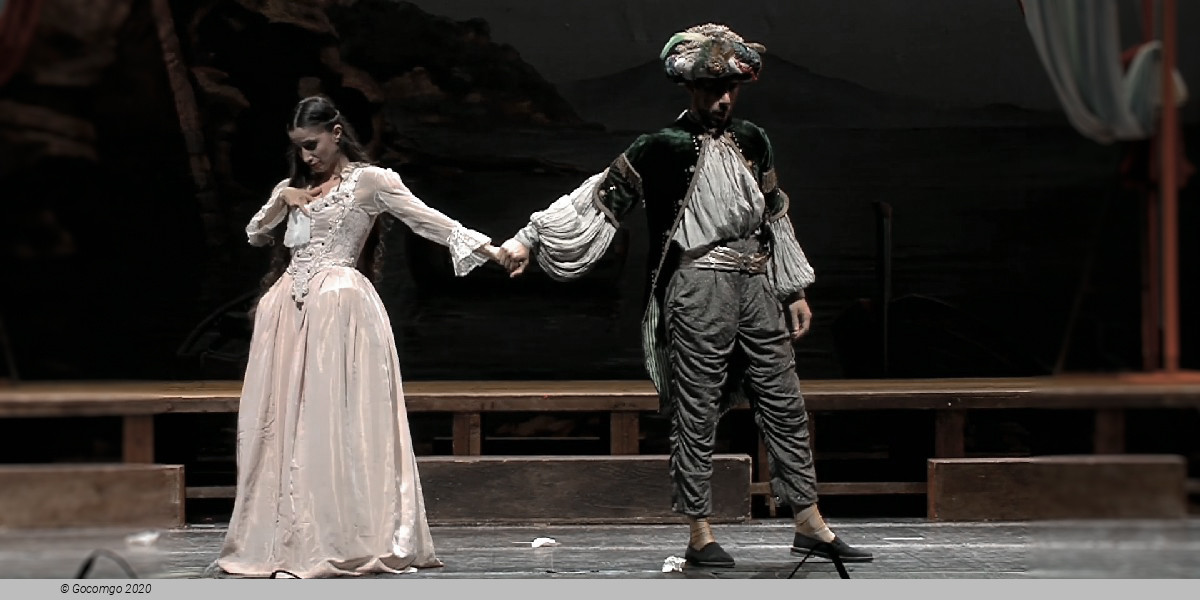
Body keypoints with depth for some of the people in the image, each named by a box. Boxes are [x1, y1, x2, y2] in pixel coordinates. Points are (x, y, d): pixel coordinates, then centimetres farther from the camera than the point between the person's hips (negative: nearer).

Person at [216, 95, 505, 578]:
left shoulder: (369, 180, 0)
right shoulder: (296, 187, 20)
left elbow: (429, 220, -8)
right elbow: (255, 236, 24)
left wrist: (488, 249, -19)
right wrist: (281, 203, 5)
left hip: (338, 304, -6)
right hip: (289, 307, 7)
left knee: (333, 422, -9)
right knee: (282, 422, 3)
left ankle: (341, 542, -6)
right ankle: (285, 538, 8)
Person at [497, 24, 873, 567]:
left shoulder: (752, 140, 12)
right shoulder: (663, 147, -5)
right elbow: (599, 199, -5)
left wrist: (795, 291, 21)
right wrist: (530, 238, -11)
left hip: (756, 287, 6)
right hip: (698, 290, -6)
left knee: (785, 405, 8)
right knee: (696, 414, -2)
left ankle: (810, 526, 16)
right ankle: (699, 535, 8)